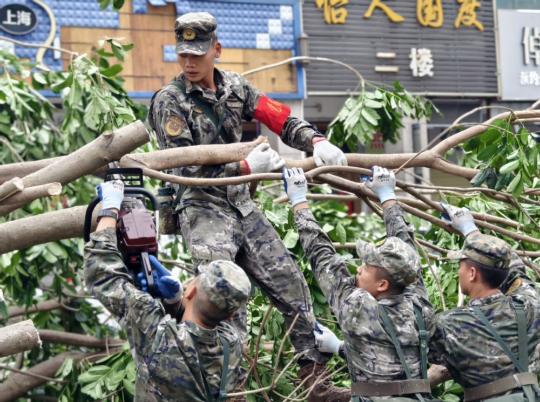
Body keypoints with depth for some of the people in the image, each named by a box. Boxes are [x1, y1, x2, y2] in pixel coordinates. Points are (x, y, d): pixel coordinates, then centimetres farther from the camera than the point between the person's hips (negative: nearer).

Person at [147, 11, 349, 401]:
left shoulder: (235, 87, 8)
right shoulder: (170, 101, -7)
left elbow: (282, 119, 8)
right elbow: (187, 166, -14)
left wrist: (317, 142, -11)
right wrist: (246, 166, -16)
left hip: (242, 203, 6)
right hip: (202, 208, -6)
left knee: (291, 283, 3)